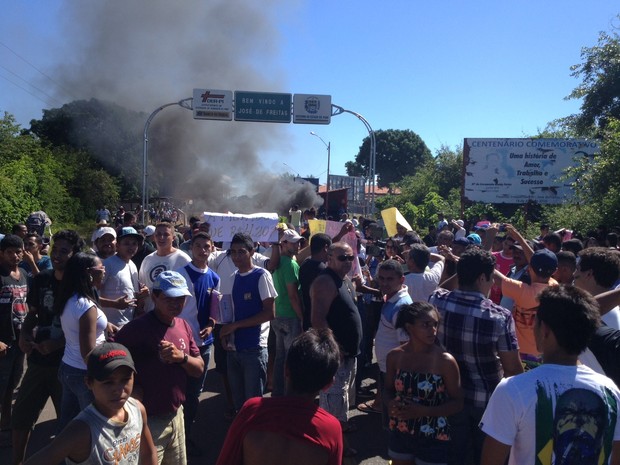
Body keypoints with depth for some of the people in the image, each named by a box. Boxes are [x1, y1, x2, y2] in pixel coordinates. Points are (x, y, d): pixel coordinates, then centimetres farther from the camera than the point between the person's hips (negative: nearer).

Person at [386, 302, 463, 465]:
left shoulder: (446, 361, -17)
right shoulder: (395, 356, -7)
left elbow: (457, 402, -10)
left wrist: (424, 411, -22)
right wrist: (391, 403, -14)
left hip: (433, 440, -3)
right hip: (400, 435, 3)